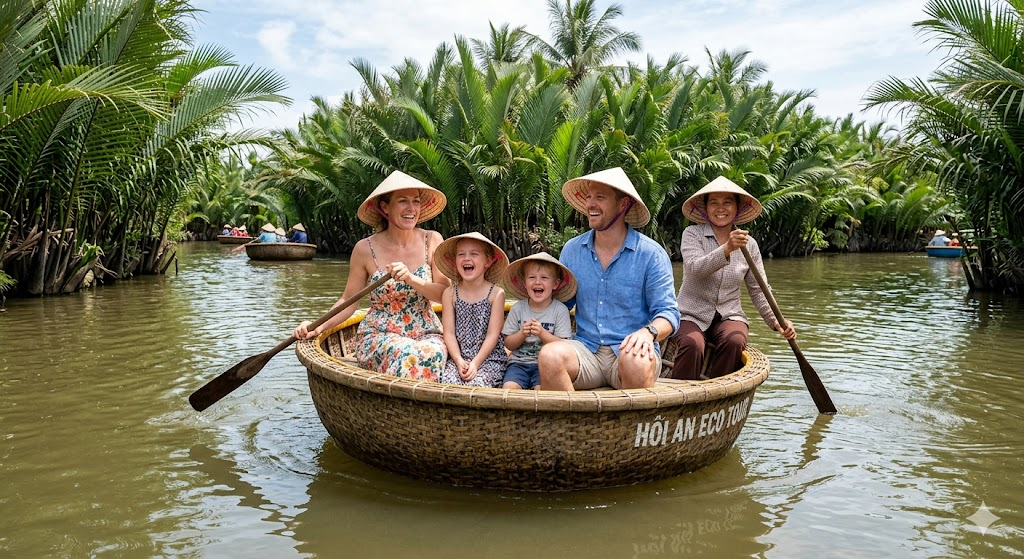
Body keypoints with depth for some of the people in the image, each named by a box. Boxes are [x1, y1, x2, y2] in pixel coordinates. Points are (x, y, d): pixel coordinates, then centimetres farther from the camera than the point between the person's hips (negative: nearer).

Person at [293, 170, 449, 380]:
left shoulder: (432, 241, 2)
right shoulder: (365, 249, -2)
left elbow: (446, 294, -2)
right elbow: (349, 300, 5)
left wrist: (411, 279, -18)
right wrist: (318, 328, -10)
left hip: (427, 333, 1)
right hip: (379, 336, -1)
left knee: (432, 353, -34)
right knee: (405, 353, -35)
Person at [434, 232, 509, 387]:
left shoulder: (496, 293, -1)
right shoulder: (449, 293, 5)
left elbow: (493, 334, -5)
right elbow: (449, 332, 1)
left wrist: (476, 363, -14)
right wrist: (459, 361, -12)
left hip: (489, 357, -2)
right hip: (458, 357, 2)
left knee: (476, 384, -29)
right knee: (448, 381, -27)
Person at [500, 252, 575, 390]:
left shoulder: (560, 310, -1)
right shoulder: (517, 308, 5)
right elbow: (508, 344, 5)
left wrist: (542, 333, -20)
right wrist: (522, 334, -14)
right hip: (519, 362, 2)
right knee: (509, 387, -25)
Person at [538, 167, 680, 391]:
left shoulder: (651, 254, 0)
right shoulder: (572, 250, 11)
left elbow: (668, 313, -3)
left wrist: (648, 332, -26)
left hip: (628, 350, -2)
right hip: (585, 349, 2)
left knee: (636, 362, -38)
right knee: (550, 355, -31)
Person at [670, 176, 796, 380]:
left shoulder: (749, 244, 6)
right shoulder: (692, 234, -3)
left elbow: (758, 290, 8)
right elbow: (695, 268, -22)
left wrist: (776, 321, -7)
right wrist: (727, 249, -38)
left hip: (729, 316, 3)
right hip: (691, 315, -2)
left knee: (735, 342, -31)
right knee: (692, 345, -34)